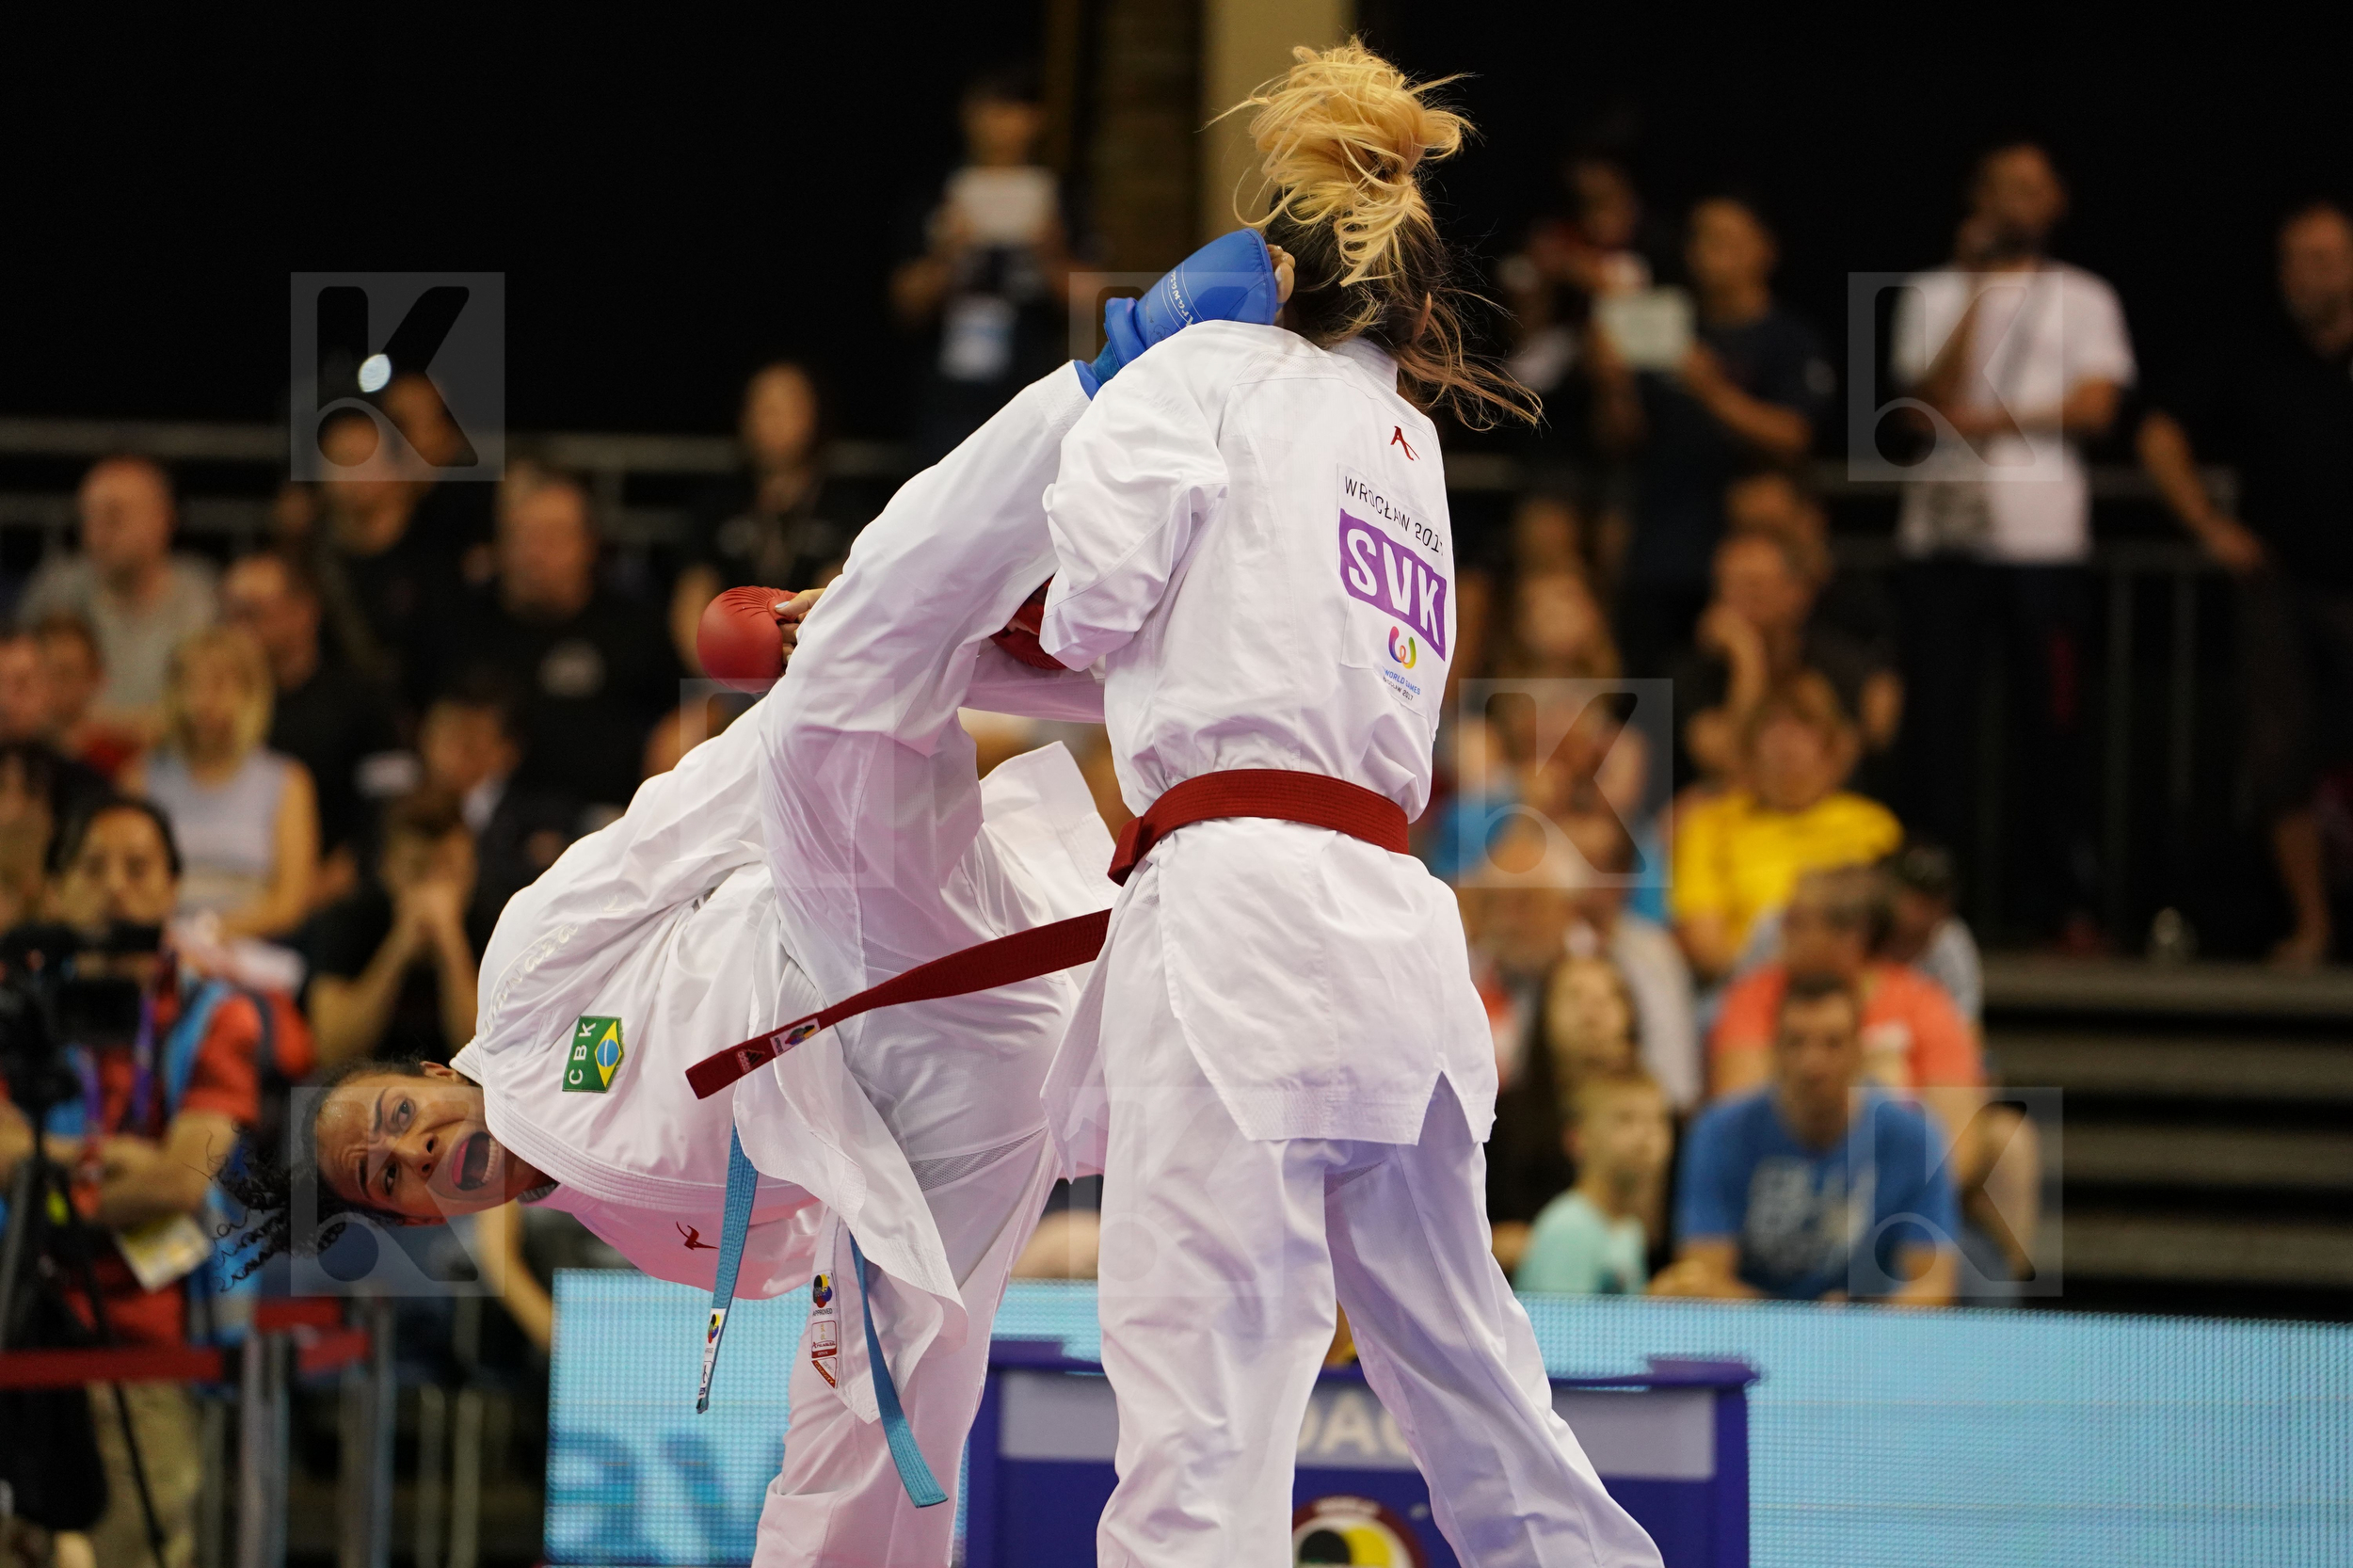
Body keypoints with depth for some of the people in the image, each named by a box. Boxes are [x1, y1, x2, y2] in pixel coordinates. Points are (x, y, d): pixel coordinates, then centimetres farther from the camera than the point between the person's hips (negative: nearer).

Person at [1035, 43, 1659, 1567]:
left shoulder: (1215, 372, 4)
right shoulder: (1412, 455, 26)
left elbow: (1095, 592, -9)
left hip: (1240, 921, -8)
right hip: (1396, 928, 8)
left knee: (1201, 1409, -14)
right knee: (1461, 1362, 16)